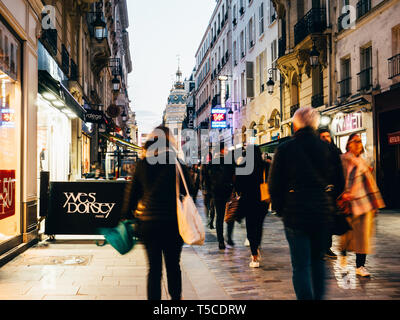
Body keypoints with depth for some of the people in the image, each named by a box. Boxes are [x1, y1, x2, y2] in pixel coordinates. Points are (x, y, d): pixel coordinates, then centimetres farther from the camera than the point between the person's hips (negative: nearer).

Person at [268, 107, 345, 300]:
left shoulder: (285, 149, -6)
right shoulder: (328, 148, 2)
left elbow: (274, 184, -5)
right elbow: (339, 184, 7)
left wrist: (281, 209, 8)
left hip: (296, 214, -3)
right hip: (324, 213, 4)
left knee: (301, 266, 2)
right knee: (318, 259, 21)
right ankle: (319, 296, 29)